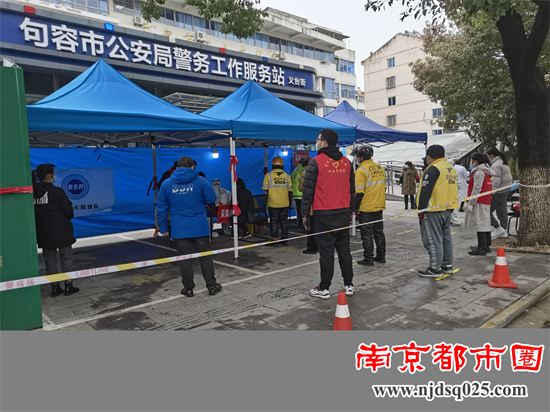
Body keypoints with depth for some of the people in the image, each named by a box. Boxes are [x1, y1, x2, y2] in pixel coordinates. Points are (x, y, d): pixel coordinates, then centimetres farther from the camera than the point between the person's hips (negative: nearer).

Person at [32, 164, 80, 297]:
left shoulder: (33, 193, 0)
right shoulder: (57, 191, -14)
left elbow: (32, 214, 7)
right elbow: (69, 212, -11)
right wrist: (67, 220, 10)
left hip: (44, 234, 5)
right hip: (61, 232, -4)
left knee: (50, 260, 12)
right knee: (66, 258, 8)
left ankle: (55, 288, 18)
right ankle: (68, 286, 12)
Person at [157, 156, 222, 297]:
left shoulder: (167, 184, 3)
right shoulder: (200, 181, -4)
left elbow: (161, 209, 5)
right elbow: (212, 199, 1)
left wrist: (163, 228, 12)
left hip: (179, 229, 1)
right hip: (200, 227, -1)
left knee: (185, 259, 9)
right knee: (205, 257, 11)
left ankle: (188, 288, 18)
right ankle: (212, 286, 20)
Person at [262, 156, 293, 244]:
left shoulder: (268, 175, -6)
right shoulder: (287, 176, 1)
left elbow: (265, 189, -2)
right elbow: (290, 190, 4)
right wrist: (290, 201, 14)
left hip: (273, 203, -2)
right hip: (284, 203, 2)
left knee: (274, 221, 5)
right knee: (284, 221, 12)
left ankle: (274, 239, 6)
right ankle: (285, 239, 17)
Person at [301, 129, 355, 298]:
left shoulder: (316, 162, -8)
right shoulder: (346, 162, 10)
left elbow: (308, 189, -9)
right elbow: (352, 188, 16)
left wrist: (305, 213, -3)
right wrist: (351, 209, 23)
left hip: (324, 214, -5)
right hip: (343, 213, 6)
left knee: (326, 251, 0)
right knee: (344, 248, 13)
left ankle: (324, 288, 9)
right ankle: (348, 285, 21)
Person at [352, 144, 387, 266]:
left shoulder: (361, 170, -16)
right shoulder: (380, 168, 9)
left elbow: (359, 192, -19)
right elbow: (384, 187, 15)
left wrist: (355, 208, -12)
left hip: (366, 209, -7)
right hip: (379, 207, 7)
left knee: (367, 235, 1)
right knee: (379, 233, 16)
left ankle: (368, 259, 7)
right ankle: (381, 256, 24)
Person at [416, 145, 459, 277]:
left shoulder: (432, 169, -15)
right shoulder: (451, 168, 15)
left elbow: (425, 192, -19)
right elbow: (451, 189, 20)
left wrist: (421, 210, -14)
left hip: (433, 211, -9)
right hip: (447, 209, 9)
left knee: (433, 239, -4)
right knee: (446, 237, 16)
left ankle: (435, 268, 0)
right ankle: (447, 265, 25)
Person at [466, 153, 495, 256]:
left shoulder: (479, 172, -14)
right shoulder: (488, 171, 17)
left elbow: (477, 189, -19)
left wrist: (471, 203, -17)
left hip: (479, 202, -10)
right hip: (487, 201, 10)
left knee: (480, 224, -8)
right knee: (485, 223, 14)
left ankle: (482, 248, -6)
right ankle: (487, 246, 21)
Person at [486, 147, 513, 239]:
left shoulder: (496, 165, -17)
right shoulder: (504, 162, 16)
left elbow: (496, 182, -22)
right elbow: (510, 177, 22)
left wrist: (490, 193, -21)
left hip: (499, 192, -10)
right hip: (506, 190, 10)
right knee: (502, 210, 13)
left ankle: (498, 228, -4)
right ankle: (504, 230, 19)